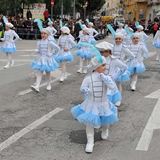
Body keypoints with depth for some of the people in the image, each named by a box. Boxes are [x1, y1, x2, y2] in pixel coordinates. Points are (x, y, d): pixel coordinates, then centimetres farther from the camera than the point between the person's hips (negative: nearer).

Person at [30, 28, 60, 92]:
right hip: (40, 59, 3)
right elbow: (38, 50, 13)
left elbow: (57, 48, -3)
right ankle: (37, 86, -17)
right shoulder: (39, 42, 2)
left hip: (47, 59, -2)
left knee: (48, 72, 11)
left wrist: (52, 54, -5)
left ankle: (48, 85, 29)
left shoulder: (50, 42, -8)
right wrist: (36, 51, -9)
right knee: (39, 72, -7)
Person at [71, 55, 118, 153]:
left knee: (105, 122, 17)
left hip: (103, 105, 1)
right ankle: (90, 142, 17)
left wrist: (104, 78, -30)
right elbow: (82, 89, -7)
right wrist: (85, 90, -30)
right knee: (89, 123, 0)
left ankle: (105, 130, 54)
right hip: (91, 105, -1)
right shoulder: (88, 78, -14)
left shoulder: (106, 78, -11)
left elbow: (112, 87, -28)